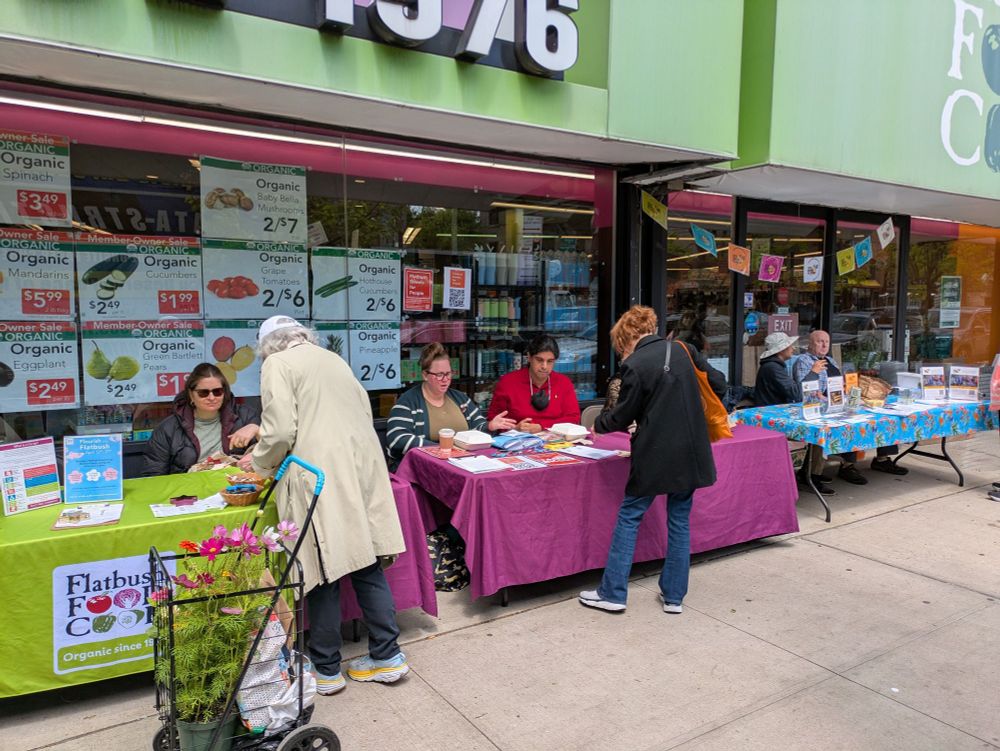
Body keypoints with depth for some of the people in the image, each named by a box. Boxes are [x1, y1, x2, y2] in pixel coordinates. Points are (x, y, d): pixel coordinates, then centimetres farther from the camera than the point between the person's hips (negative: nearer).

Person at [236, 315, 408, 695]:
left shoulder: (278, 364, 0)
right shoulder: (334, 359, 20)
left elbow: (281, 432, -11)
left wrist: (259, 462, 10)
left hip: (320, 475, -6)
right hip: (362, 468, 7)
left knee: (323, 569, 4)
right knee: (365, 562, 12)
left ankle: (326, 669, 17)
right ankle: (387, 655, 19)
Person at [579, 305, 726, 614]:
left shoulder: (635, 365, -12)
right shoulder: (684, 351, 2)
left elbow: (623, 415, -5)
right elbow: (718, 384, 8)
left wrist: (598, 425, 14)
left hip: (654, 456, -5)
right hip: (690, 453, 5)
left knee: (629, 518, 8)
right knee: (680, 520, 14)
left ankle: (612, 593, 13)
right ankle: (673, 596, 22)